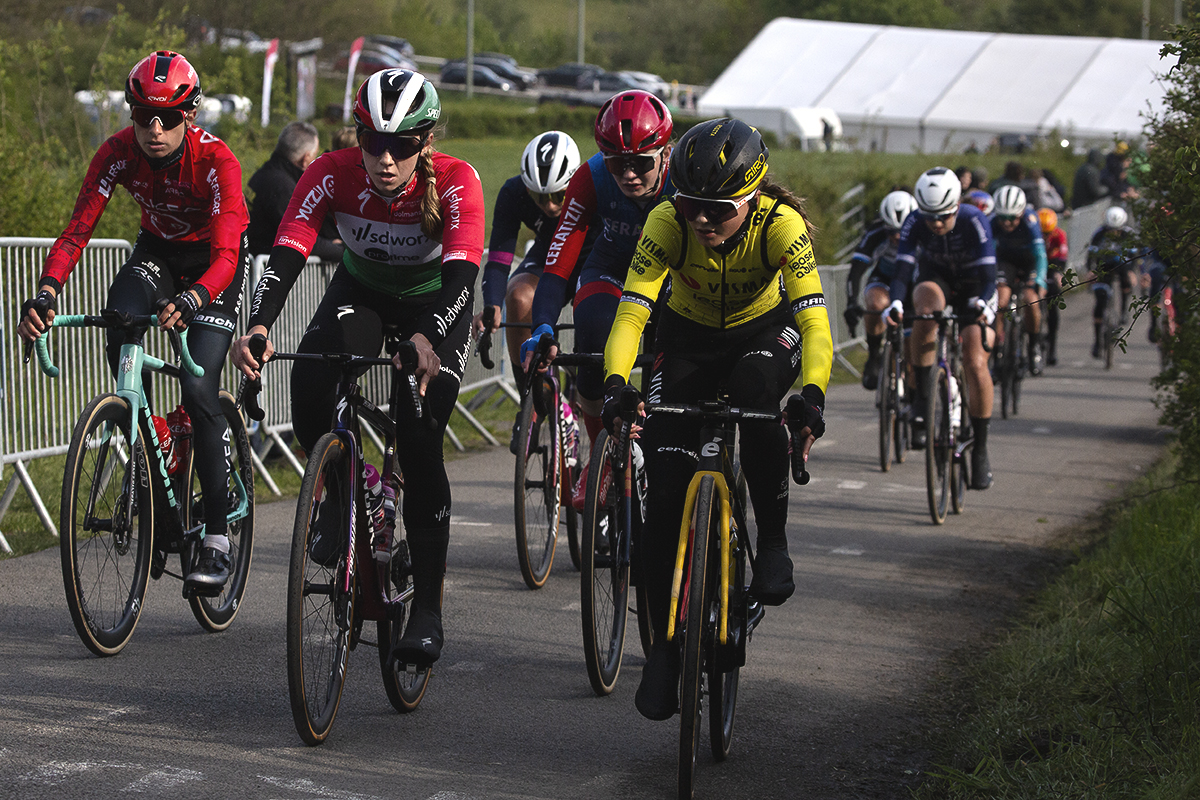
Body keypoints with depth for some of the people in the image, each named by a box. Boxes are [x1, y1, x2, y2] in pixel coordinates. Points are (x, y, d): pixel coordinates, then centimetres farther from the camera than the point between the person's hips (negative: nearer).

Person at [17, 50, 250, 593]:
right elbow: (77, 232, -26)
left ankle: (218, 538, -11)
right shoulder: (119, 152, -22)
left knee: (198, 389, -18)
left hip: (214, 262, -3)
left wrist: (192, 300, -61)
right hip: (157, 252, 3)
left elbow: (227, 252, -40)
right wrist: (45, 294, -44)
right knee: (119, 326, -30)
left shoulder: (215, 159, -31)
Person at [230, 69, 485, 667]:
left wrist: (427, 339, -61)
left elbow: (462, 272, -42)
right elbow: (287, 254, -35)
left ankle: (428, 609, -6)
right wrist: (257, 327, -54)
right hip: (359, 292, 2)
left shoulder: (455, 182, -31)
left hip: (434, 305, -2)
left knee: (420, 446, -17)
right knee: (308, 389, -29)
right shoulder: (333, 174, -27)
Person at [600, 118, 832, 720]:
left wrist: (812, 392, -57)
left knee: (755, 386, -38)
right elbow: (631, 312, -35)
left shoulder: (780, 225, -31)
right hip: (689, 338, 1)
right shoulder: (668, 222, -28)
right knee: (664, 493, -10)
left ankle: (773, 540, -18)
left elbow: (814, 320, -39)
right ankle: (663, 643, 4)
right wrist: (615, 383, -52)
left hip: (764, 331, -1)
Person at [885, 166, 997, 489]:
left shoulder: (974, 221, -30)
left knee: (976, 365, -16)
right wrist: (895, 303, -52)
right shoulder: (914, 224, -25)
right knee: (927, 304, -37)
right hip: (936, 279, 1)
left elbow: (988, 275, -35)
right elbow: (902, 270, -32)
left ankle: (980, 448, -2)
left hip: (973, 287, -1)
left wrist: (983, 303, -56)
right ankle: (922, 402, -32)